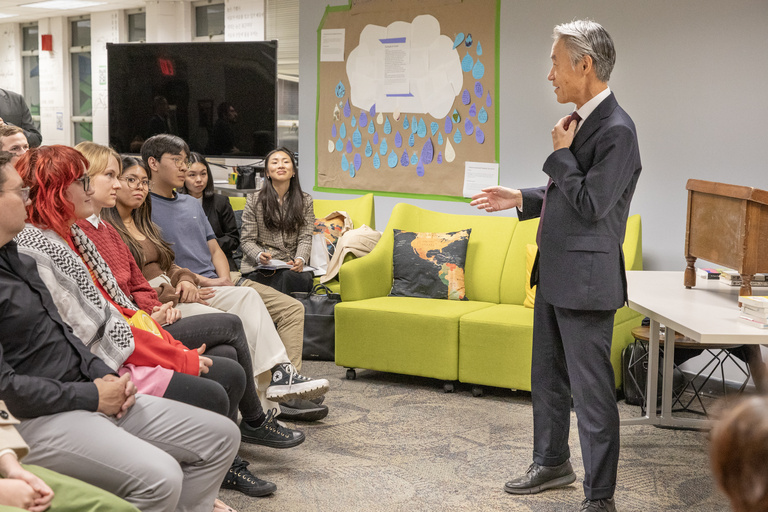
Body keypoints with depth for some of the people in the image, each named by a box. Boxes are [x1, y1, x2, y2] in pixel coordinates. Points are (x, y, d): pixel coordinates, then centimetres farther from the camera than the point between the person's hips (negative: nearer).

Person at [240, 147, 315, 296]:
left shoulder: (305, 201, 13)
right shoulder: (254, 200, 6)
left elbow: (305, 238, 6)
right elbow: (248, 240, 4)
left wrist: (300, 259, -17)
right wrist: (259, 256, -20)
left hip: (293, 267, 3)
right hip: (260, 267, -2)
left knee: (305, 279, -35)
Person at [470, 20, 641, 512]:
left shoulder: (616, 130, -19)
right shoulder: (582, 121, 10)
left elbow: (590, 204, -23)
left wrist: (561, 153, -14)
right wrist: (522, 198, 15)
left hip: (586, 278, -10)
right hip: (555, 274, 10)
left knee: (591, 391, -1)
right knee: (547, 378, 21)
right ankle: (552, 463, 39)